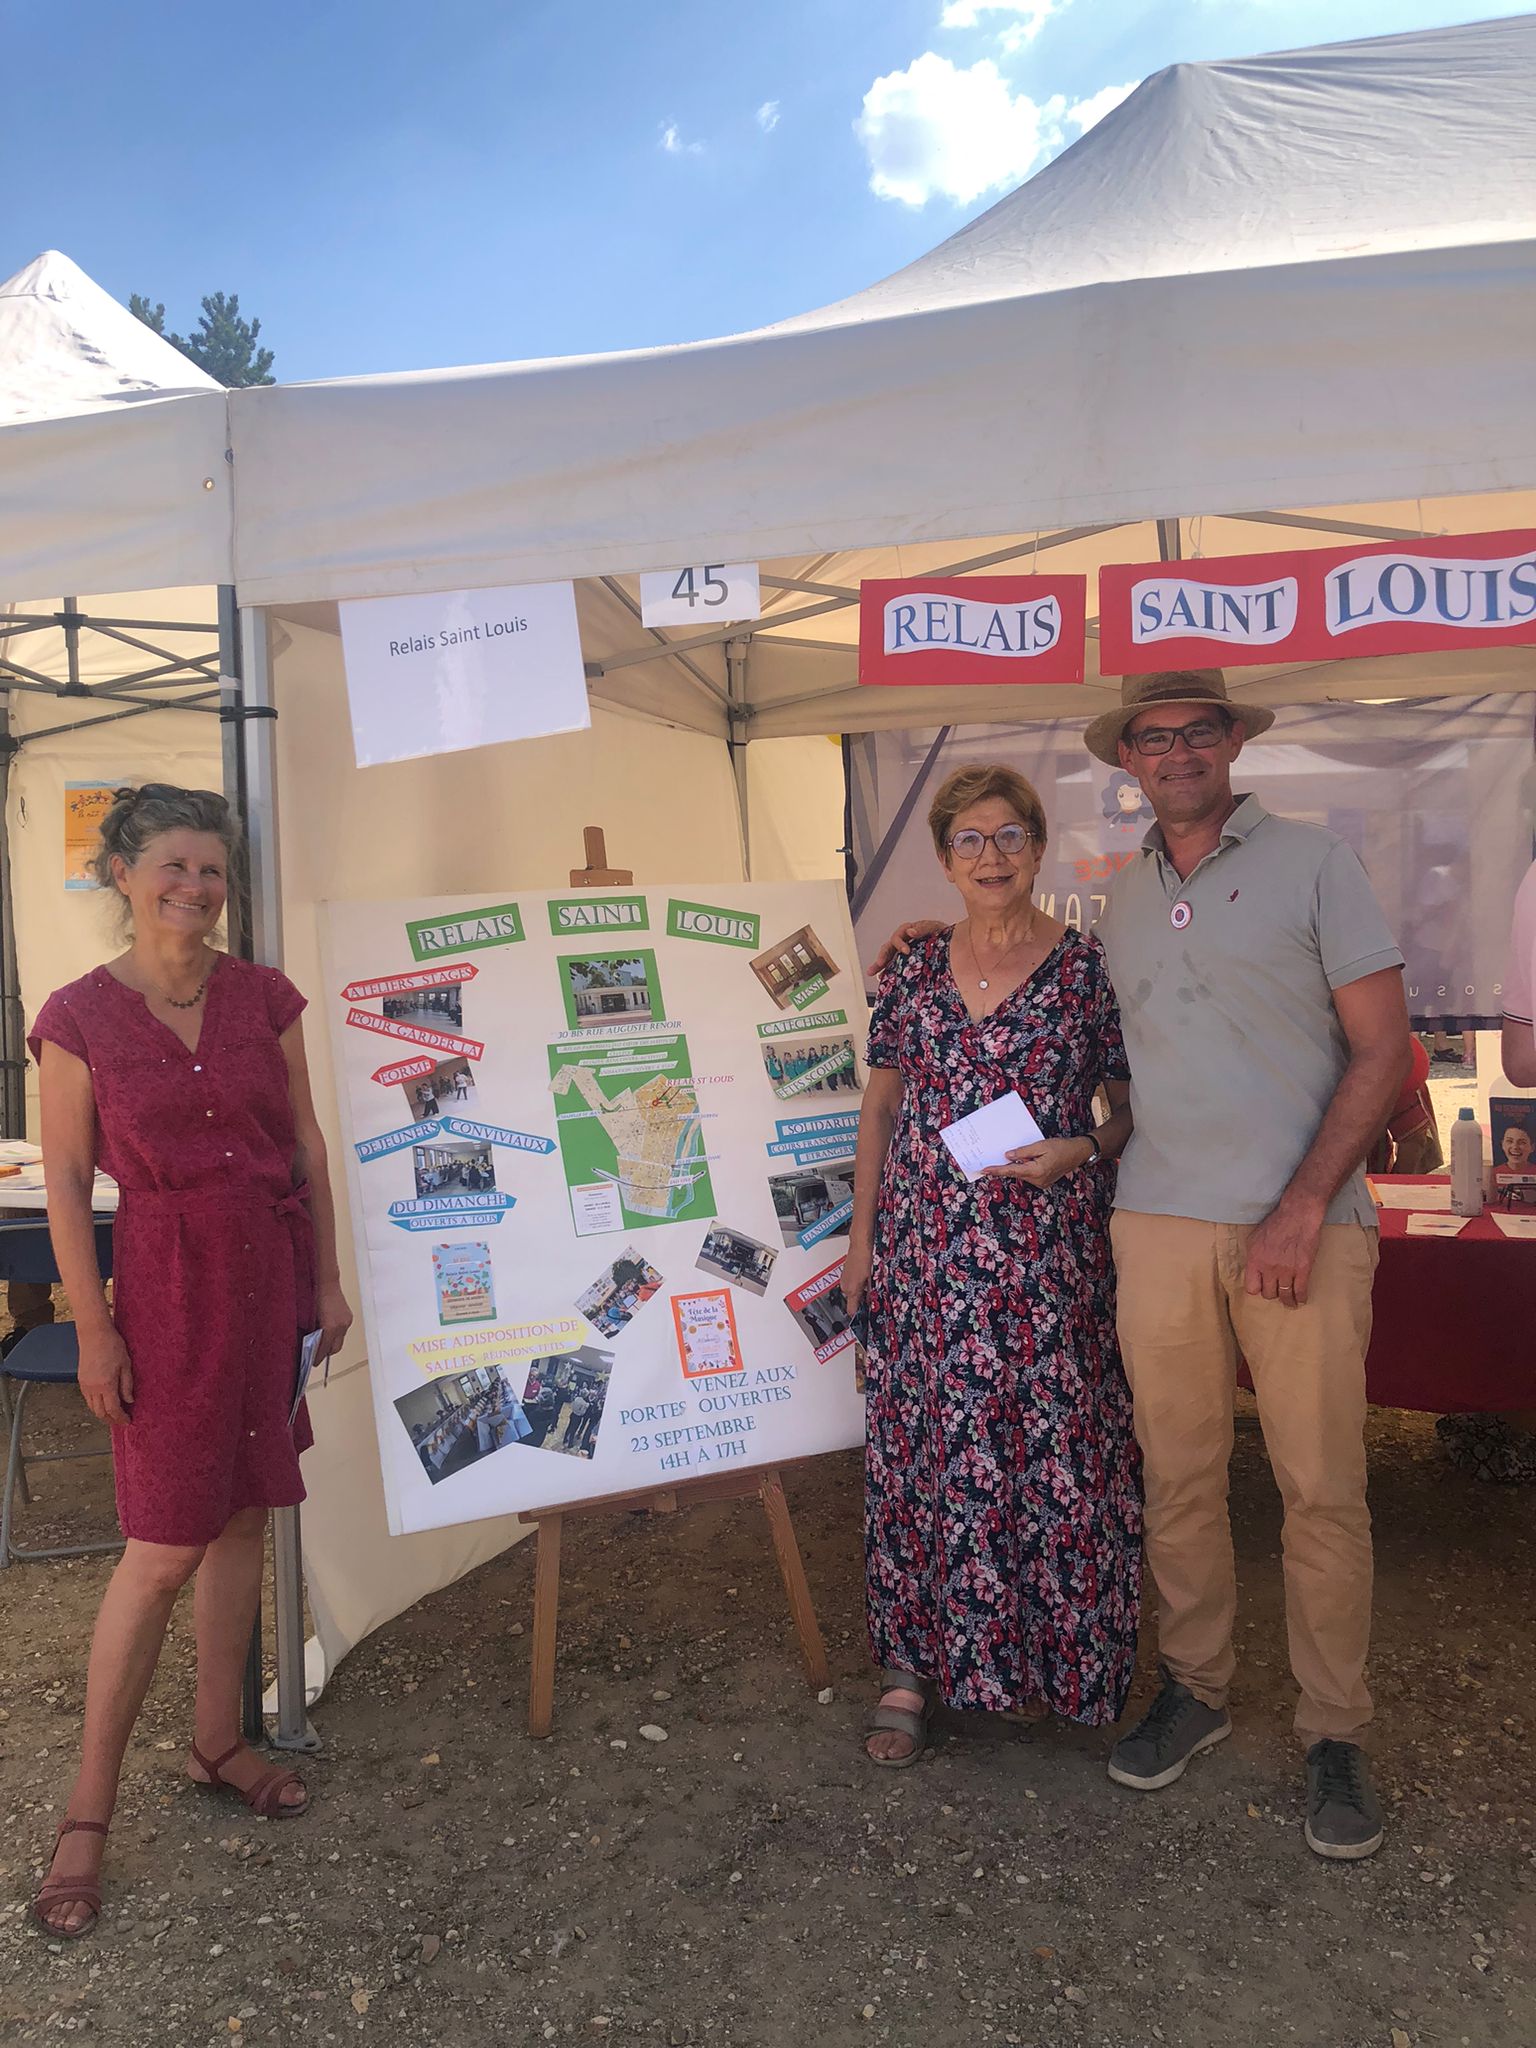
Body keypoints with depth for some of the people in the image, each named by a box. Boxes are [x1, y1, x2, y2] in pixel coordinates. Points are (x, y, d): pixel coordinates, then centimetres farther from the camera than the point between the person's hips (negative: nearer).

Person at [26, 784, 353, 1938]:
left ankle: (219, 1743, 31)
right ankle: (90, 1807, 15)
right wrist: (94, 1328, -8)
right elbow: (67, 1183, -5)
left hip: (270, 1270, 4)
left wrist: (328, 1280, 5)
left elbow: (306, 1146, 6)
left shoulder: (264, 997, 2)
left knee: (244, 1516, 13)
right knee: (165, 1547, -2)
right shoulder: (80, 1017, -6)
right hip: (168, 1281, -3)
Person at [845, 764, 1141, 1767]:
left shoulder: (1089, 966, 0)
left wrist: (1078, 1150, -15)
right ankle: (917, 1660, 20)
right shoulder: (915, 969, 8)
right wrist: (862, 1236, 10)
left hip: (1048, 1248, -2)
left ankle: (1059, 1658, 24)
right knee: (925, 1443, 7)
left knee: (1051, 1442, 3)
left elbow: (1133, 1109, 5)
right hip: (925, 1246, 3)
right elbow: (879, 1107, 12)